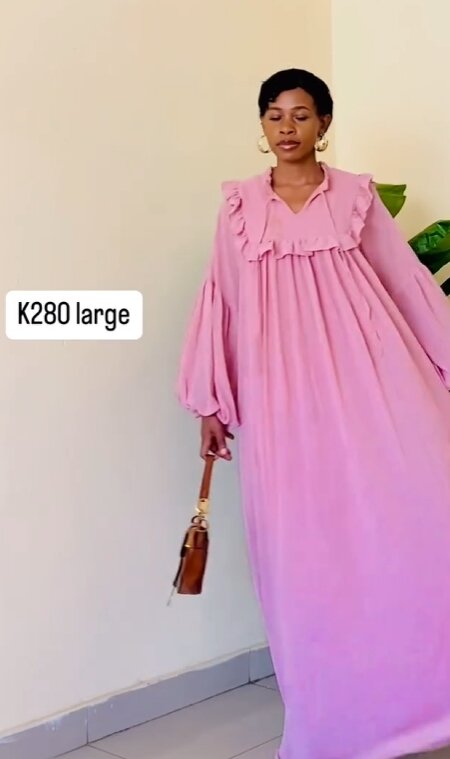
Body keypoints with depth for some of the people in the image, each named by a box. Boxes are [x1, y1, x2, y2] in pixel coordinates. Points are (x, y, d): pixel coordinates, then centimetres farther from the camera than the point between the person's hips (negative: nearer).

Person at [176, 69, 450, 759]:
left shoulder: (357, 195, 9)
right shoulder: (240, 205, 10)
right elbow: (220, 301, 10)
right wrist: (210, 401, 7)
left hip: (364, 374, 0)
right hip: (283, 391, 1)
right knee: (304, 542, 0)